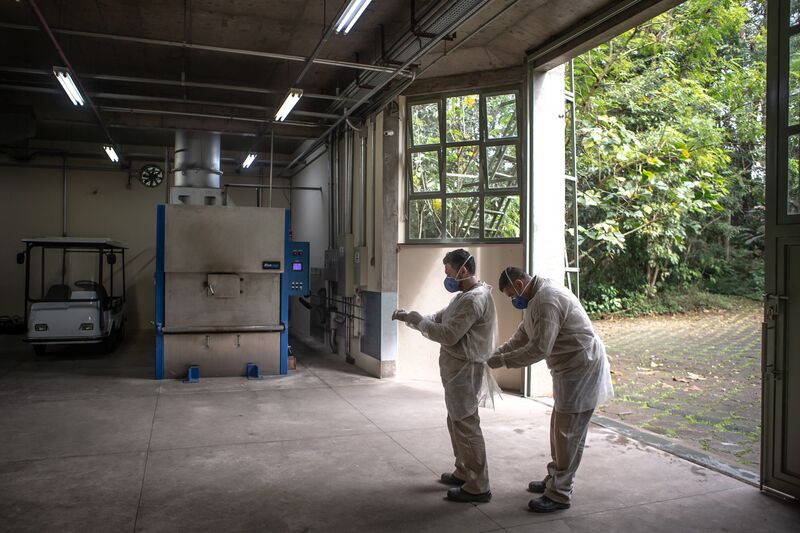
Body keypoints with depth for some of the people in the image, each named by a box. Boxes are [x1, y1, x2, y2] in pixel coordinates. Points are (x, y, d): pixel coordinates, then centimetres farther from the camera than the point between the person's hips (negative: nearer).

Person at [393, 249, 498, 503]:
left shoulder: (474, 299, -21)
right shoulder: (465, 295, 14)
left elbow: (448, 335, -24)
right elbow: (438, 318, 15)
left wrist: (416, 320, -14)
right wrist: (412, 316, 1)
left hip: (464, 369, -11)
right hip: (457, 368, 11)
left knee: (466, 425, -3)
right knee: (456, 422, 19)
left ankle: (478, 487, 6)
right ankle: (463, 472, 33)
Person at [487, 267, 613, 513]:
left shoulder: (547, 300, -25)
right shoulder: (536, 298, 9)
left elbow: (539, 348, -27)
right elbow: (522, 335, 16)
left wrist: (500, 361, -20)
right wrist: (495, 354, 5)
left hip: (581, 368, -10)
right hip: (569, 368, 10)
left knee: (568, 432, -3)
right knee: (559, 427, 18)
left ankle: (559, 494, 7)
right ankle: (554, 479, 31)